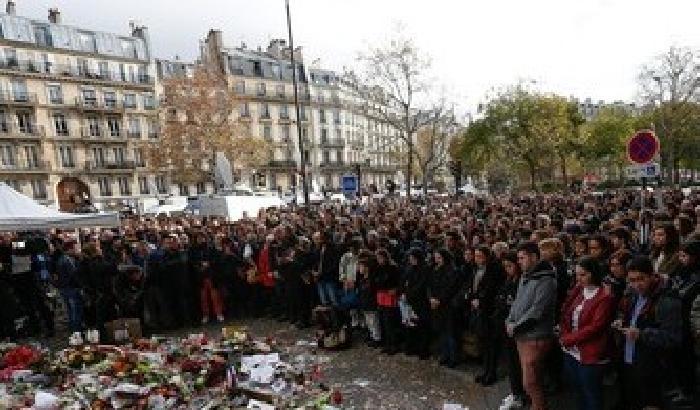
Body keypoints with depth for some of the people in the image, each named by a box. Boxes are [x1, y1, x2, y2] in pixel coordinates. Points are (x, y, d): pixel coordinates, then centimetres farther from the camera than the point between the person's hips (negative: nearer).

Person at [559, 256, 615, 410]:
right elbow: (565, 314, 8)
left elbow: (595, 327, -19)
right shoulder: (578, 291, 8)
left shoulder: (605, 298, -14)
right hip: (571, 353, 7)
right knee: (580, 395, 21)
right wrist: (564, 336, -7)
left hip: (590, 356, -7)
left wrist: (568, 339, -13)